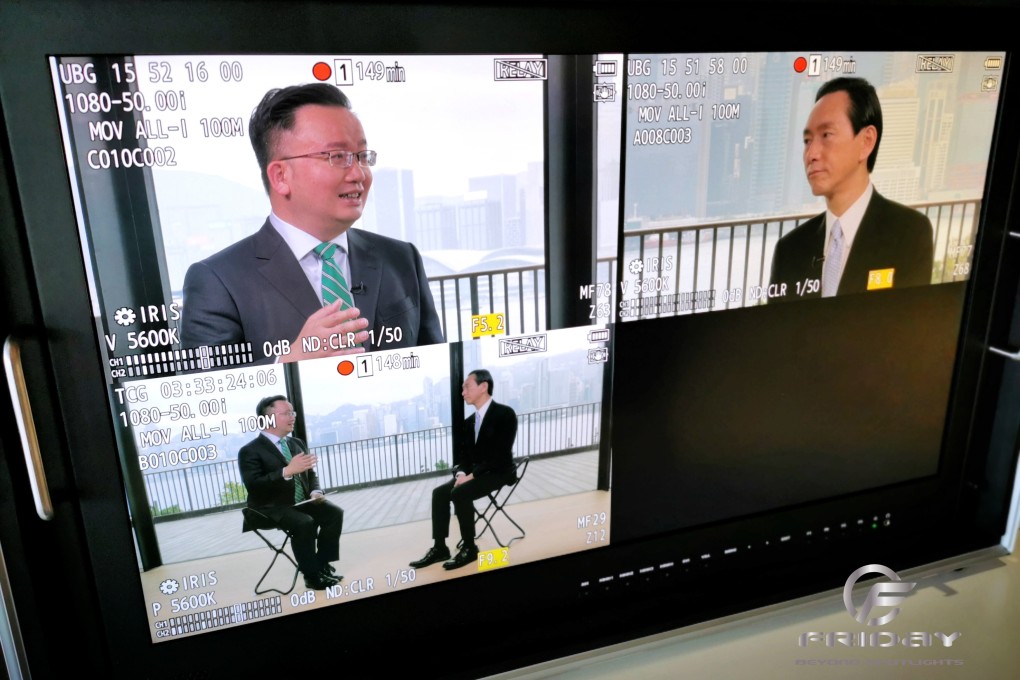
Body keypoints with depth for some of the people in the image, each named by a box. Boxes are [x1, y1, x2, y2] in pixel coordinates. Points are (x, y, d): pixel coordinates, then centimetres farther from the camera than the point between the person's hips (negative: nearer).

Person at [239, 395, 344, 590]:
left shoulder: (297, 443, 13)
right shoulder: (250, 451, -10)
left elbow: (309, 474, 17)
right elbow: (253, 485, -23)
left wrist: (315, 491, -6)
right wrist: (287, 471, -32)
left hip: (300, 502, 7)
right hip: (272, 508, -7)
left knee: (334, 513, -15)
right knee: (304, 523, -31)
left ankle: (323, 565, -3)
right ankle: (312, 576, -14)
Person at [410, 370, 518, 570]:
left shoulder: (505, 414, -13)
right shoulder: (469, 421, 12)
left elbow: (500, 455, -21)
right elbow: (465, 456, 12)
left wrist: (472, 475, -22)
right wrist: (461, 473, -11)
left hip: (498, 472, -8)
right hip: (474, 473, 8)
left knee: (459, 493, -27)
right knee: (440, 492, -11)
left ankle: (469, 548, -13)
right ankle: (439, 548, -5)